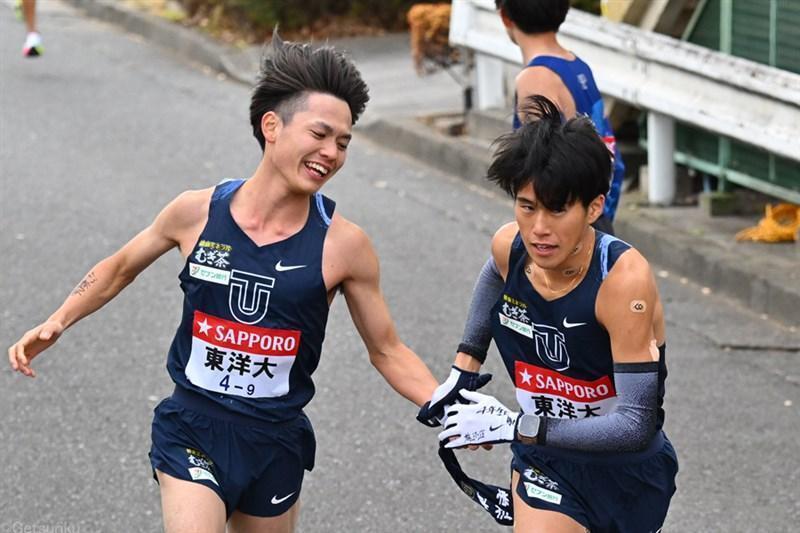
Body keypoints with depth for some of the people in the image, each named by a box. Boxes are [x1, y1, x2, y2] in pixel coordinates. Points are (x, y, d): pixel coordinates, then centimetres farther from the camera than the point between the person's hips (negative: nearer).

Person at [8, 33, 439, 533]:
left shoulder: (343, 244, -9)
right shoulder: (197, 213, -8)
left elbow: (388, 352, 1)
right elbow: (119, 269, 12)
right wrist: (55, 324, 1)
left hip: (277, 441, 1)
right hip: (193, 431, -1)